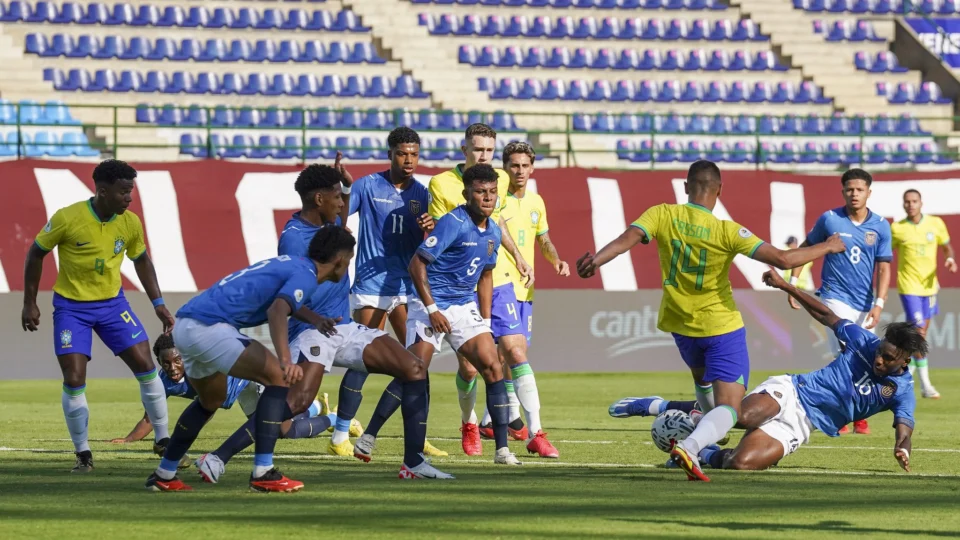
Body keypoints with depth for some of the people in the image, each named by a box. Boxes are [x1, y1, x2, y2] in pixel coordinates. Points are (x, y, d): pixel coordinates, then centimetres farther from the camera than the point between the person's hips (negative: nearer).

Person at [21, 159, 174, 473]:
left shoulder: (130, 223, -8)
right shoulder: (67, 219, -20)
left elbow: (141, 260, 11)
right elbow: (36, 253, -6)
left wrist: (158, 304, 6)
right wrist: (29, 303, -6)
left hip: (112, 302, 3)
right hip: (71, 306, -3)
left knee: (146, 368, -4)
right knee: (74, 380, -10)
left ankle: (163, 440, 10)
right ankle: (83, 454, 6)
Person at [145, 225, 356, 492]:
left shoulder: (289, 263, 23)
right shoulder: (305, 275, -6)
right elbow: (277, 311, -25)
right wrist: (285, 360, -37)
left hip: (185, 323, 10)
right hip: (209, 327, -10)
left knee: (211, 400, 29)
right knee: (277, 377, -9)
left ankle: (163, 475, 34)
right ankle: (263, 473, -12)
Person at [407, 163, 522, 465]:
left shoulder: (493, 232, 7)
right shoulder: (453, 223, -16)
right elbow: (417, 264, -17)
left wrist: (485, 321, 15)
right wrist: (432, 309, -19)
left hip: (464, 307, 6)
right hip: (431, 305, -6)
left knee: (492, 366, -6)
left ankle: (502, 449, -4)